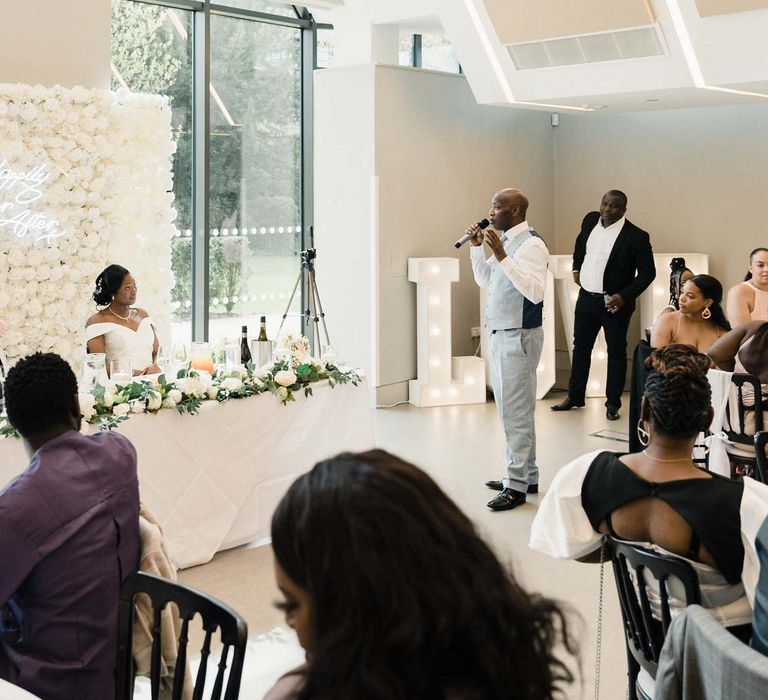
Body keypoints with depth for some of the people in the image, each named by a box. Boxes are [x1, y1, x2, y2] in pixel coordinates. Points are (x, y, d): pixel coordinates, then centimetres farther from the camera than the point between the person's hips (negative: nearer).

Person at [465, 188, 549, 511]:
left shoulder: (531, 244, -15)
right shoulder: (505, 241, 12)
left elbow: (535, 292, -26)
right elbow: (484, 280, 23)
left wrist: (502, 257, -29)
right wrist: (476, 247, 9)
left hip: (519, 337, -10)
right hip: (500, 335, 10)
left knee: (515, 412, -6)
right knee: (513, 410, 16)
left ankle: (517, 486, 0)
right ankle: (526, 476, 26)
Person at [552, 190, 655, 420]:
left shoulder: (636, 237, -17)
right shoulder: (591, 220, 0)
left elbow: (648, 272, -12)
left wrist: (624, 296, -20)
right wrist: (576, 268, 16)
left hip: (614, 303, -5)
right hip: (586, 297, 6)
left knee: (616, 352, 6)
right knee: (581, 347, 14)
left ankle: (613, 403, 16)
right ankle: (575, 396, 27)